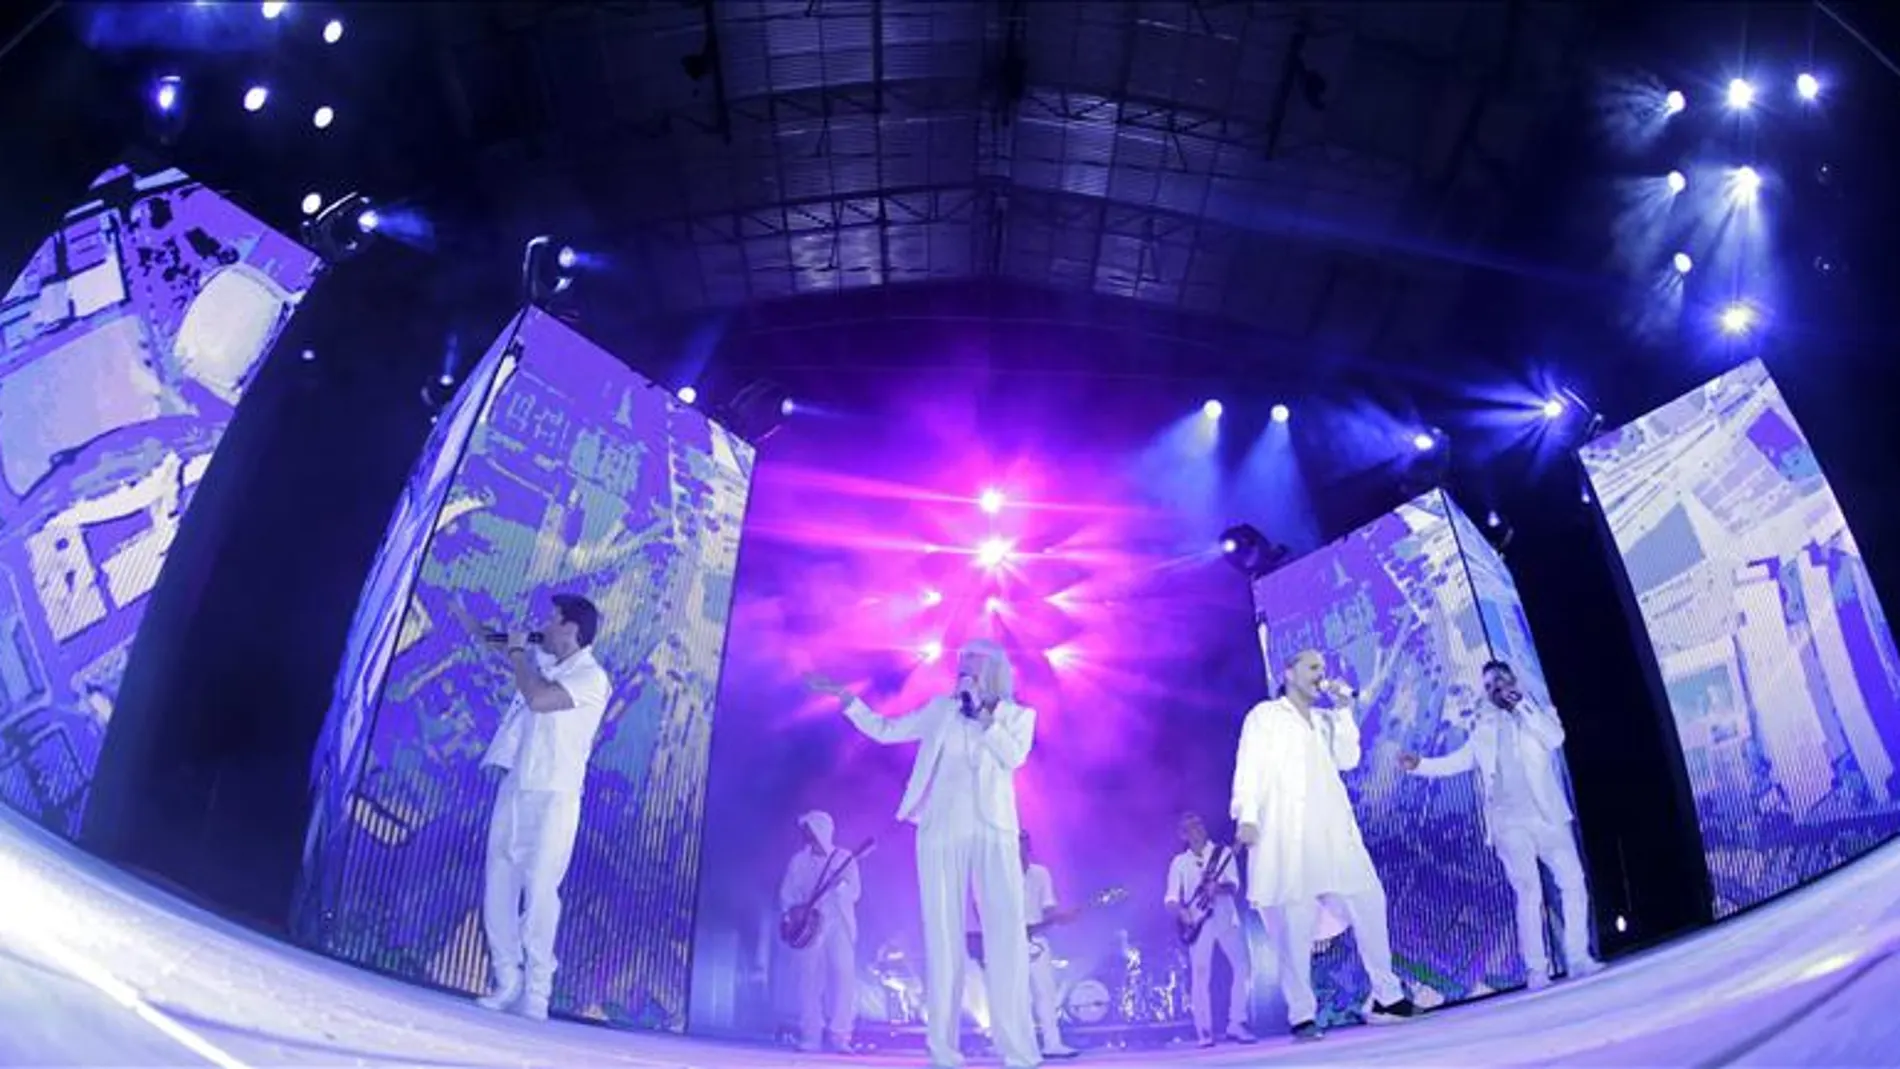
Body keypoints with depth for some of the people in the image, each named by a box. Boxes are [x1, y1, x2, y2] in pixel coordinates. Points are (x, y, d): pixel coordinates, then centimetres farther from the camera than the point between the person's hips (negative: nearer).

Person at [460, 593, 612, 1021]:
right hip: (514, 790, 8)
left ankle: (535, 995, -7)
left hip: (552, 797, -8)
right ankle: (508, 983, 15)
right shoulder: (542, 661, 13)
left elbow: (539, 699, -25)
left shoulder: (591, 677, -11)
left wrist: (518, 653, -11)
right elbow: (505, 648, 35)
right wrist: (471, 624, 36)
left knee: (539, 892, -12)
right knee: (498, 889, 7)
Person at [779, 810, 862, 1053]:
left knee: (843, 975, -13)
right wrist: (793, 912, -8)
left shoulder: (845, 858, 5)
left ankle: (839, 1035, -11)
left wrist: (841, 885, -21)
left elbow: (855, 892, -2)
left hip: (839, 926, -2)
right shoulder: (798, 860, 11)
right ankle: (810, 1037, 1)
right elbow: (785, 893, 9)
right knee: (810, 978, -2)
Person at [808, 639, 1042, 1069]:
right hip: (942, 833, 1)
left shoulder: (1019, 716, 12)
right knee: (944, 937, -1)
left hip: (994, 834, -1)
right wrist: (844, 697, 8)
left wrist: (983, 714, -5)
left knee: (1008, 936, -10)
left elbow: (1013, 756, -7)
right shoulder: (942, 709, 15)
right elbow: (884, 730, 14)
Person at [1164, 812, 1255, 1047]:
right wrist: (1181, 911, -18)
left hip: (1226, 920, 0)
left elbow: (1234, 885, -3)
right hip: (1198, 923, 0)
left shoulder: (1223, 852, 8)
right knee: (1200, 975, -7)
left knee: (1243, 966, -14)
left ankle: (1236, 1024, -5)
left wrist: (1217, 887, -24)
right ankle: (1205, 1032, -2)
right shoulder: (1179, 862, 10)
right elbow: (1172, 896, 3)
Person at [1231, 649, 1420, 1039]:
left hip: (1334, 832, 5)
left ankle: (1387, 996, 12)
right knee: (1295, 926, -7)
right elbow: (1249, 768, 1)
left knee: (1369, 904, -1)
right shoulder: (1265, 715, 10)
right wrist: (1247, 816, -12)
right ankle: (1302, 1015, -3)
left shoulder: (1326, 720, 25)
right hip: (1287, 833, -5)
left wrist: (1343, 711, 4)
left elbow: (1347, 759, 10)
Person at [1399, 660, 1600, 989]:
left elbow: (1555, 739, -8)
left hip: (1548, 816, 1)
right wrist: (1420, 765, -7)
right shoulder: (1483, 726, 12)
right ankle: (1536, 969, -4)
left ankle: (1578, 958, 8)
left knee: (1573, 881, -2)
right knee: (1529, 893, -6)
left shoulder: (1538, 712, 11)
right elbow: (1460, 760, 7)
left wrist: (1521, 704, -7)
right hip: (1510, 822, -1)